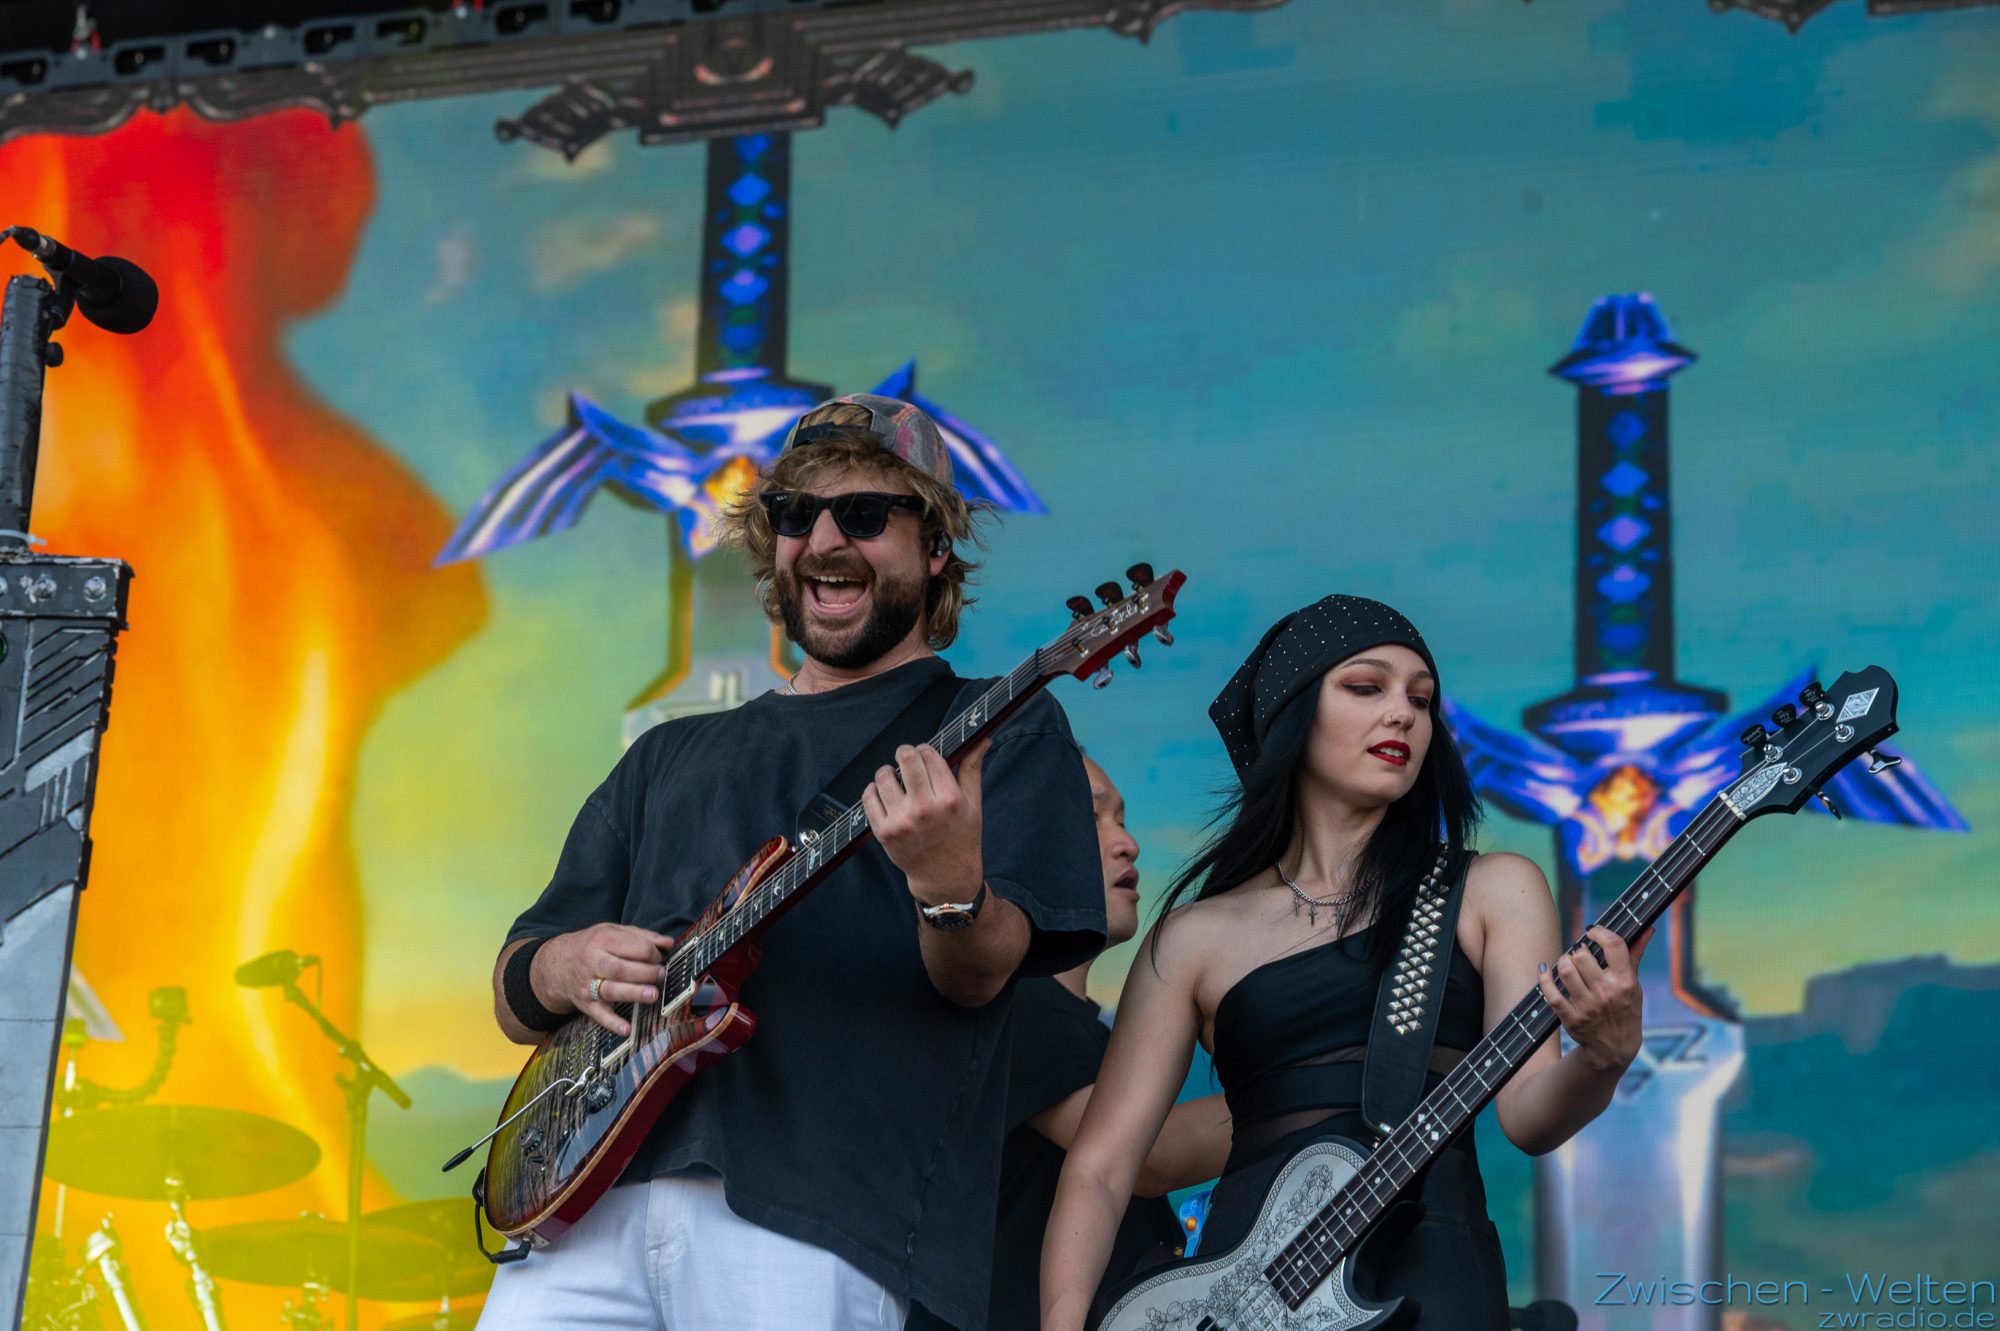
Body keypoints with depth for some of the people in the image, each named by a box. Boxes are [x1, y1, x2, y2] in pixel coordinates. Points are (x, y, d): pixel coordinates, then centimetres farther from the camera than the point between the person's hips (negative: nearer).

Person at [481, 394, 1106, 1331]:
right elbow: (513, 996, 22)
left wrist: (949, 883, -28)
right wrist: (563, 969, -1)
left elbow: (979, 975, -6)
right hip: (592, 1192, 4)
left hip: (817, 1221, -4)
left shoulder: (1002, 728, 9)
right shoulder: (670, 758, 23)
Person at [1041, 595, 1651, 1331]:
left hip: (1428, 1263, -1)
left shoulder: (1491, 891, 13)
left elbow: (1527, 1115, 1)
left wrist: (1602, 1056, -21)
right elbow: (1099, 1166, 9)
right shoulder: (1199, 935, 13)